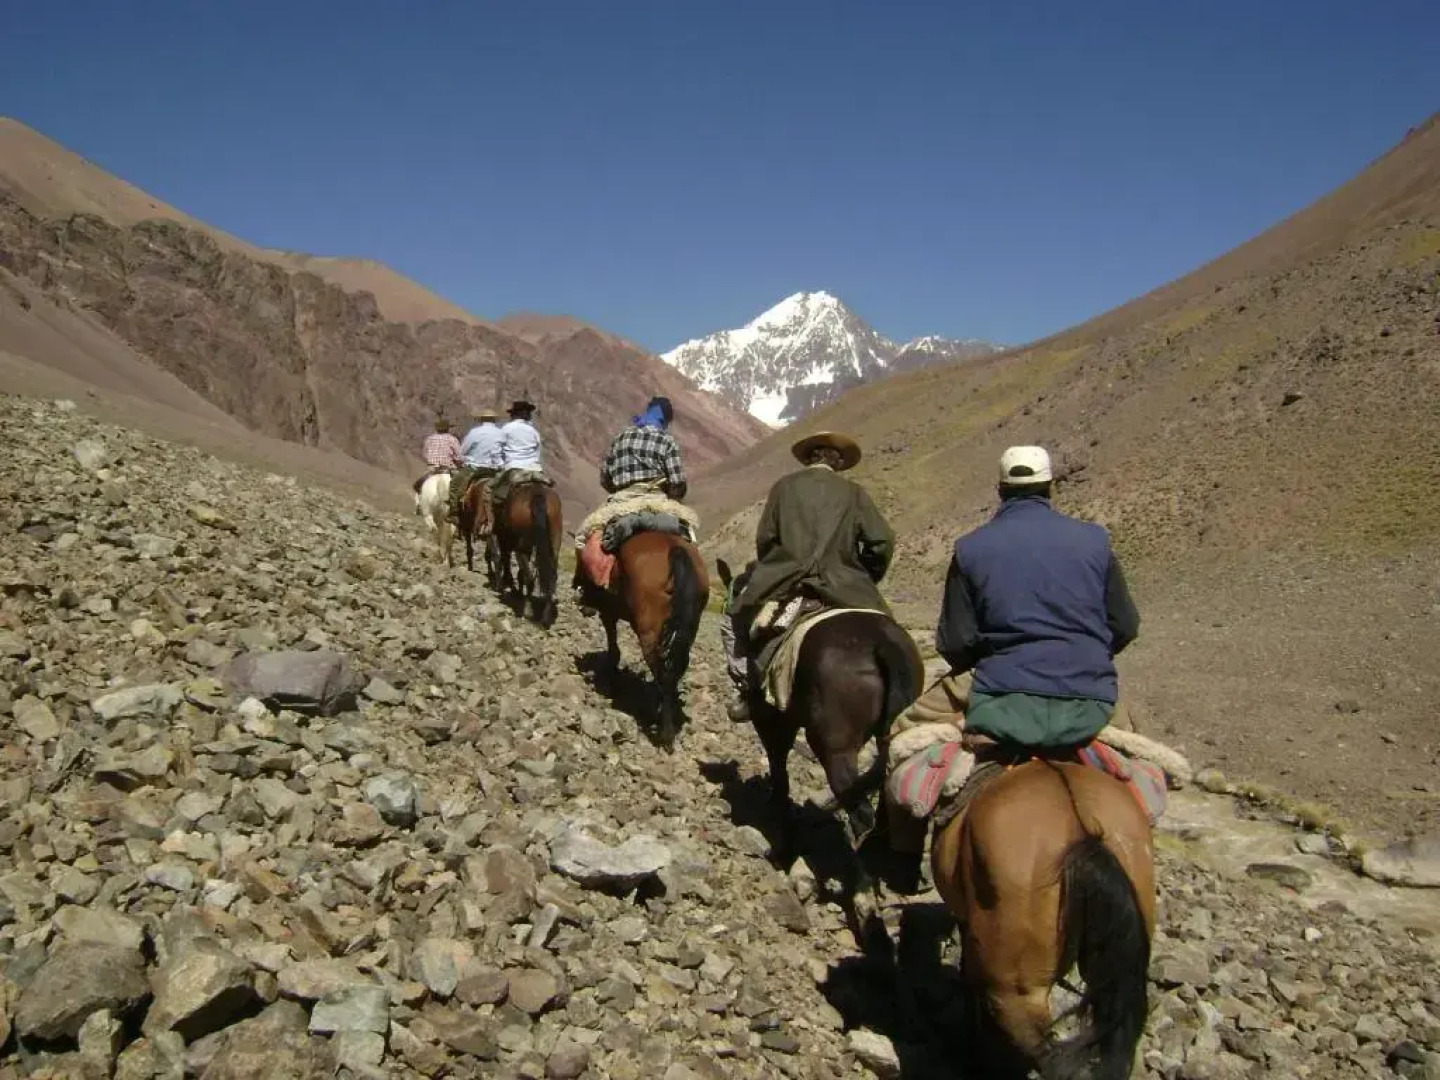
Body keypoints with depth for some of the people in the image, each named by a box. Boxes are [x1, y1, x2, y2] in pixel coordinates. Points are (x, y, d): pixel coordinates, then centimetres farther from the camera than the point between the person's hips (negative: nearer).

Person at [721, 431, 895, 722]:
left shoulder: (784, 485, 8)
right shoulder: (854, 492, 7)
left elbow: (764, 538, 5)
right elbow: (882, 541, 0)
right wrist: (865, 579, 15)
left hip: (784, 581, 0)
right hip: (841, 586, 0)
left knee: (735, 621, 24)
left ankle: (747, 690, 17)